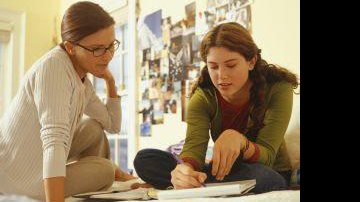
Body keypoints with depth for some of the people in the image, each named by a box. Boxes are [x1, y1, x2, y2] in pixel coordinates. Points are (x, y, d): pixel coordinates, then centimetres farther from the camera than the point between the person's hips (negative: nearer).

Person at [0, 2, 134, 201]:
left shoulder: (82, 80, 2)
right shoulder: (53, 66, -25)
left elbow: (112, 125, 12)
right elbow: (54, 140, -37)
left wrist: (110, 80, 2)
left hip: (36, 167, 8)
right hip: (17, 182, -8)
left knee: (95, 130, 6)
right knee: (105, 170, -4)